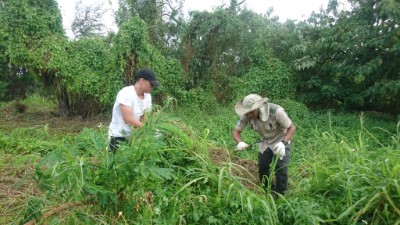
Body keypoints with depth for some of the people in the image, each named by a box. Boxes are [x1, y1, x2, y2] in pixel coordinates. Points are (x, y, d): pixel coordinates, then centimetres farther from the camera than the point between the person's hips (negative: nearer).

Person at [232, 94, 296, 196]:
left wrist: (283, 143, -42)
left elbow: (292, 128, -25)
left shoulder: (276, 111, -36)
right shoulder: (246, 115, -24)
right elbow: (236, 131, -15)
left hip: (281, 140, -4)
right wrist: (240, 143, -37)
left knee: (280, 169, -11)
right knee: (262, 168, 5)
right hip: (265, 142, 4)